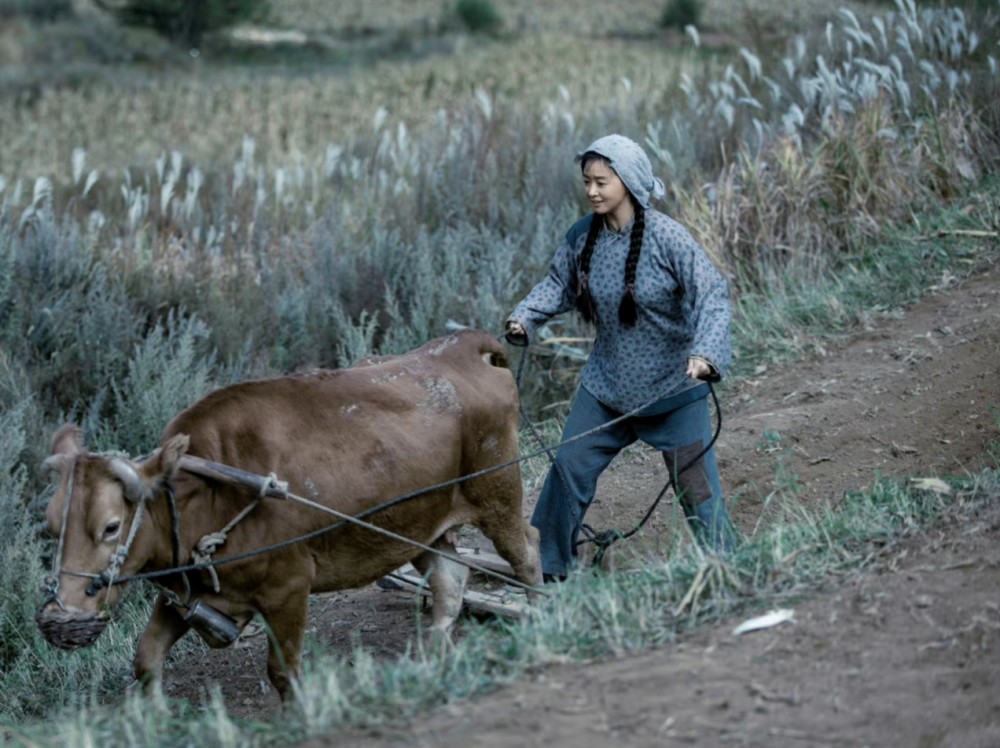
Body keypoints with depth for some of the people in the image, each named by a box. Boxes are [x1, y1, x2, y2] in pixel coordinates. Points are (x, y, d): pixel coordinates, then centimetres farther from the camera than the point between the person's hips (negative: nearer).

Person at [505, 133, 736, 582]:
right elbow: (558, 284, 7)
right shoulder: (583, 237, -6)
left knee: (695, 486, -3)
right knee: (569, 465, 7)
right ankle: (545, 567, 21)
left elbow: (713, 294, -23)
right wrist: (525, 317, -11)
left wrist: (704, 353, -38)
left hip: (673, 388, -5)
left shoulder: (666, 238, -22)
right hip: (607, 384, 5)